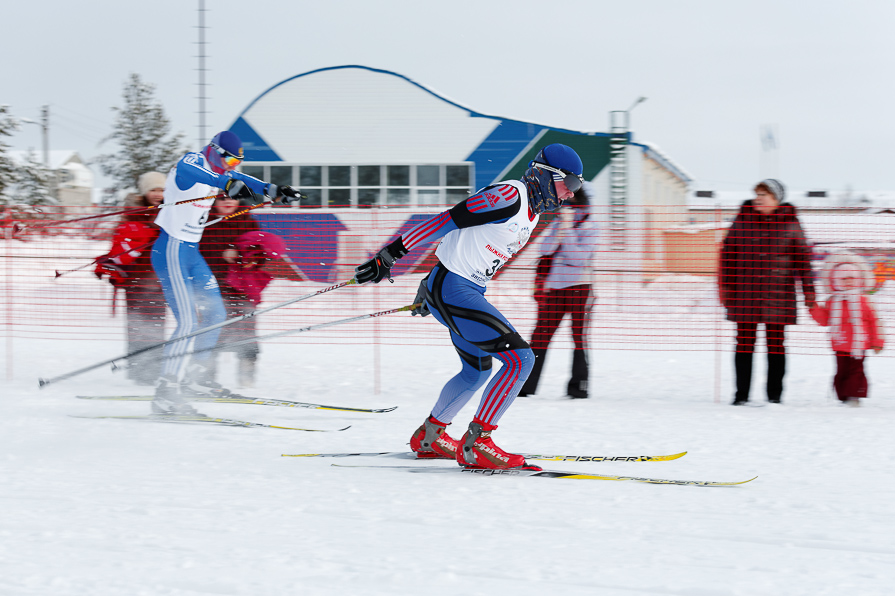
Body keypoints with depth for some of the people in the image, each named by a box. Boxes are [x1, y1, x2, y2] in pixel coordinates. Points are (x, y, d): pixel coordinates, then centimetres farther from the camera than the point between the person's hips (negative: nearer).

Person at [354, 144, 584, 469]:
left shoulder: (532, 212, 13)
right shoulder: (509, 196, -17)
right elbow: (447, 221, -18)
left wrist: (431, 287, 28)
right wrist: (391, 254, -18)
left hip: (470, 292, 10)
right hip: (451, 289, -10)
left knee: (477, 371, 26)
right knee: (520, 358, -18)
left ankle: (428, 436, 43)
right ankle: (475, 444, -15)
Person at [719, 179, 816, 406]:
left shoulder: (789, 224, 2)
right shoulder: (743, 220, 5)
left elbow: (802, 257, 5)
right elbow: (728, 252, 8)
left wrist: (808, 289, 1)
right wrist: (725, 285, 3)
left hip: (777, 294, -1)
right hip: (745, 292, 1)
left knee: (775, 344, 4)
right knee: (744, 343, 2)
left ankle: (774, 394, 11)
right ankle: (741, 394, 9)